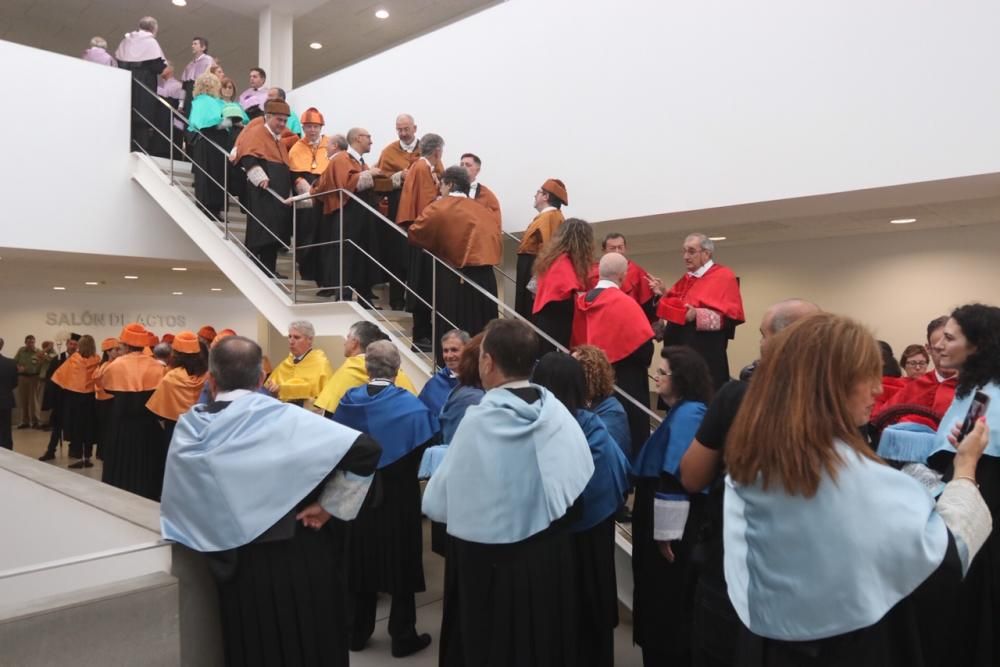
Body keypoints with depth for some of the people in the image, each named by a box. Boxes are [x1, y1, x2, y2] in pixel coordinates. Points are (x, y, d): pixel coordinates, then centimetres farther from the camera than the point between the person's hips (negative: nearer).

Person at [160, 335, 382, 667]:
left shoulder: (188, 428, -4)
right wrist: (330, 505, -13)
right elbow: (366, 449, -23)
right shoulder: (284, 418, -16)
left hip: (237, 566, 3)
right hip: (300, 560, -3)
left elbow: (174, 506, 4)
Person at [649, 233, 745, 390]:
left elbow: (730, 315, -16)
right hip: (679, 351, 7)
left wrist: (697, 314, -24)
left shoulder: (724, 276, -6)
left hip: (705, 355, -7)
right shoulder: (686, 279, 17)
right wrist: (663, 294, 6)